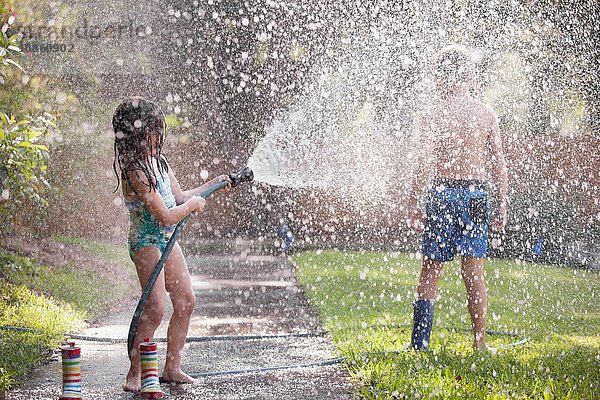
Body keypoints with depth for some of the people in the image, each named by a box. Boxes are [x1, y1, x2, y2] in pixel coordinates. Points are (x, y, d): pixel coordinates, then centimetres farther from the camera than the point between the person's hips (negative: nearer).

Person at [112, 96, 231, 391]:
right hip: (146, 242, -10)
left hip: (167, 240, 10)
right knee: (155, 310, -17)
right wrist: (194, 204, -9)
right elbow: (165, 217, -24)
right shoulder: (135, 172, -23)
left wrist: (212, 185, 15)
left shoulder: (158, 160, 7)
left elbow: (180, 197, 18)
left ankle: (172, 367, 20)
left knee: (186, 302, 10)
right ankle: (134, 374, -9)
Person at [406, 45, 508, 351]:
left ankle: (420, 342, 4)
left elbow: (425, 164, -10)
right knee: (474, 273, 6)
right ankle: (479, 343, 5)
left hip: (442, 193, -2)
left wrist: (412, 204, -5)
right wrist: (502, 206, 11)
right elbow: (499, 166, 4)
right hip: (476, 194, 2)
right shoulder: (487, 114, 5)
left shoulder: (432, 114, -4)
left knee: (431, 271, 7)